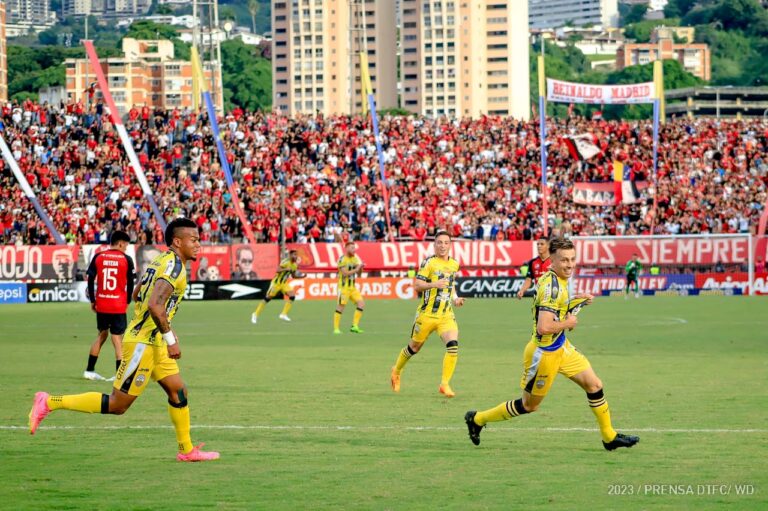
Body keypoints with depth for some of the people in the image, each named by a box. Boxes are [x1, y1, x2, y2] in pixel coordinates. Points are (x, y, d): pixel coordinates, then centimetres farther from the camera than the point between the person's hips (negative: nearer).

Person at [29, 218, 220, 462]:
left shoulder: (162, 261, 13)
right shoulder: (173, 265, -17)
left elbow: (137, 295, 24)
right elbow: (155, 305, -28)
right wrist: (170, 338, -20)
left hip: (154, 343, 10)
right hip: (143, 343, -10)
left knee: (178, 393, 12)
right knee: (117, 405, -5)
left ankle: (187, 450, 20)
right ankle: (49, 403, -3)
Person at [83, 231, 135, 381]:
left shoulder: (98, 257, 2)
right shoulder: (126, 259, -4)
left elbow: (90, 280, 2)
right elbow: (130, 283, -2)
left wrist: (92, 301, 10)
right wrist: (127, 302, 10)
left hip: (101, 305, 3)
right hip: (119, 305, -3)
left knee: (102, 334, 19)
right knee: (117, 338, 1)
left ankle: (89, 370, 21)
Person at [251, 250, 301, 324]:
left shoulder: (295, 265, 3)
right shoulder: (285, 262, -21)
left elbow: (293, 275, 15)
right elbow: (278, 270, -32)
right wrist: (286, 269, -43)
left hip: (284, 283, 7)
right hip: (276, 282, -7)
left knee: (292, 296, -12)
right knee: (267, 299, 0)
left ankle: (284, 314, -6)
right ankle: (256, 314, 14)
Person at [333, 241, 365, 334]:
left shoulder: (355, 258, 11)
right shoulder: (342, 259, -12)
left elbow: (358, 273, 13)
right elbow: (345, 273, -20)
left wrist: (360, 268, -7)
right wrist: (356, 270, -19)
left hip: (352, 287, 7)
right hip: (344, 287, -7)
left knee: (361, 304, -4)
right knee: (341, 307, -5)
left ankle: (354, 326, -1)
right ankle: (336, 329, 2)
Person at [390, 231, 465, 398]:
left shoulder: (454, 264, 9)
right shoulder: (429, 262, -9)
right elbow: (417, 285, -13)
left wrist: (455, 298, 10)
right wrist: (434, 284, -28)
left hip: (446, 315, 4)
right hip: (427, 314, -4)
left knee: (453, 345, -19)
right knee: (414, 347, 12)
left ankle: (445, 384, -14)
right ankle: (396, 372, 40)